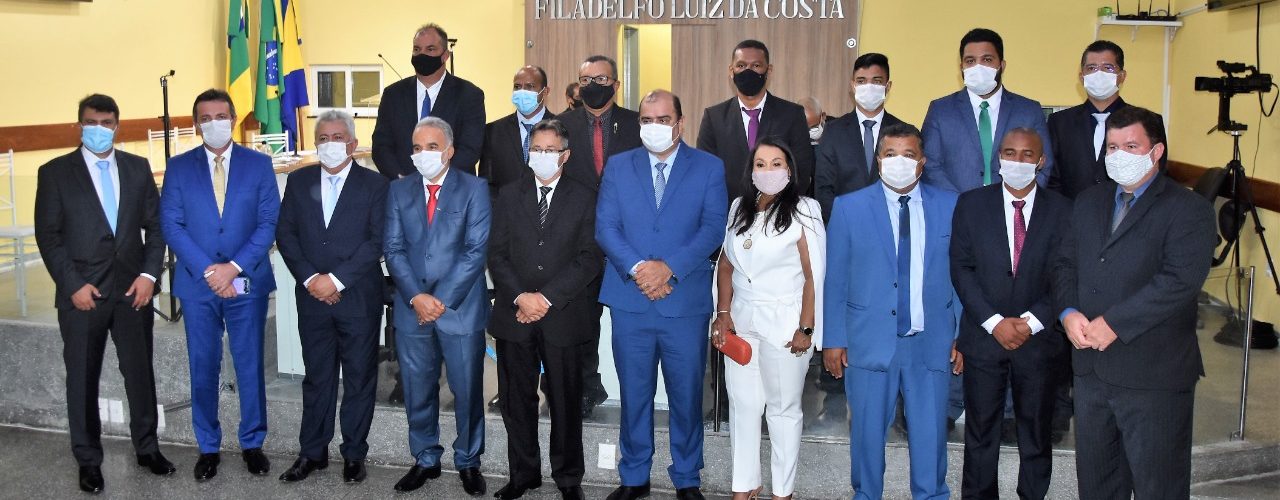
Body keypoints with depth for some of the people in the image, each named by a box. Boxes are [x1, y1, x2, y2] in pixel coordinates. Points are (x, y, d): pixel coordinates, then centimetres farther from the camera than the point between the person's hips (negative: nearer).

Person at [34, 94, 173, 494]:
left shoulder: (138, 168, 7)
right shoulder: (55, 172, -1)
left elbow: (155, 225, 7)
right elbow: (48, 236, -4)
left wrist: (150, 273, -5)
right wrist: (73, 285, -12)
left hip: (133, 289, 2)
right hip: (82, 293, -2)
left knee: (140, 372, 10)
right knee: (83, 379, 8)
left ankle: (147, 447, 26)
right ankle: (88, 459, 21)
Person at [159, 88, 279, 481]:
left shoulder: (259, 164, 3)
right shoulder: (179, 167, 5)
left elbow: (269, 222, -3)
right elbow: (171, 225, -1)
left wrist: (235, 267, -13)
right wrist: (207, 271, -12)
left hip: (247, 283, -1)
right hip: (197, 284, 1)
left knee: (250, 365, 6)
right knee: (203, 368, 8)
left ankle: (252, 443, 20)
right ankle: (208, 447, 21)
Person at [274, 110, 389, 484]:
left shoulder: (374, 185, -2)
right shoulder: (299, 181, 8)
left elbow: (377, 241, -9)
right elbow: (285, 233, 5)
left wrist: (337, 280, -14)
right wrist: (310, 278, -8)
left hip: (359, 298, -2)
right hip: (312, 296, 3)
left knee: (360, 377, 6)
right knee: (316, 377, 11)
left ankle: (354, 454, 18)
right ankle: (312, 452, 21)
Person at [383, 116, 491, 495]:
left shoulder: (474, 189, -1)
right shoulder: (399, 190, 8)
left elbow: (476, 250, -8)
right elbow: (393, 248, 3)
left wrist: (443, 300, -13)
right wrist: (417, 298, -10)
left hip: (460, 308, -3)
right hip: (412, 308, 3)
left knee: (467, 391, 5)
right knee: (417, 391, 11)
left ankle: (468, 462, 21)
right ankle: (425, 460, 27)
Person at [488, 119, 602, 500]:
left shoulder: (584, 199, 3)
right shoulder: (509, 196, 10)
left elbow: (590, 258, -5)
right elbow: (497, 254, 4)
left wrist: (547, 297, -12)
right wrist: (520, 296, -11)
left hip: (563, 315, -2)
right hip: (515, 314, 2)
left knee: (566, 401, 6)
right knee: (516, 400, 8)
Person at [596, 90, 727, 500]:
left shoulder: (709, 168, 4)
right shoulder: (618, 166, 9)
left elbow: (713, 228, -5)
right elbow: (605, 226, 1)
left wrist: (668, 267, -16)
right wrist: (638, 268, -14)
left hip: (686, 301, -1)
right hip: (630, 300, 2)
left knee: (687, 396, 7)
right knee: (634, 395, 10)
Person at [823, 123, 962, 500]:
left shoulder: (950, 207, 4)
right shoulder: (849, 207, 1)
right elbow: (835, 279, 1)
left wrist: (963, 336, 3)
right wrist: (833, 339, -1)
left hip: (930, 344, 1)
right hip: (869, 342, -1)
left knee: (931, 436, 7)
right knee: (867, 432, 9)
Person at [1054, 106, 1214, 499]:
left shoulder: (1189, 210, -9)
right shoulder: (1088, 202, 12)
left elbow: (1180, 281, -20)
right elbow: (1065, 263, 11)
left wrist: (1114, 324, -21)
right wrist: (1069, 312, -9)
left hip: (1154, 375, -6)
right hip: (1091, 367, 6)